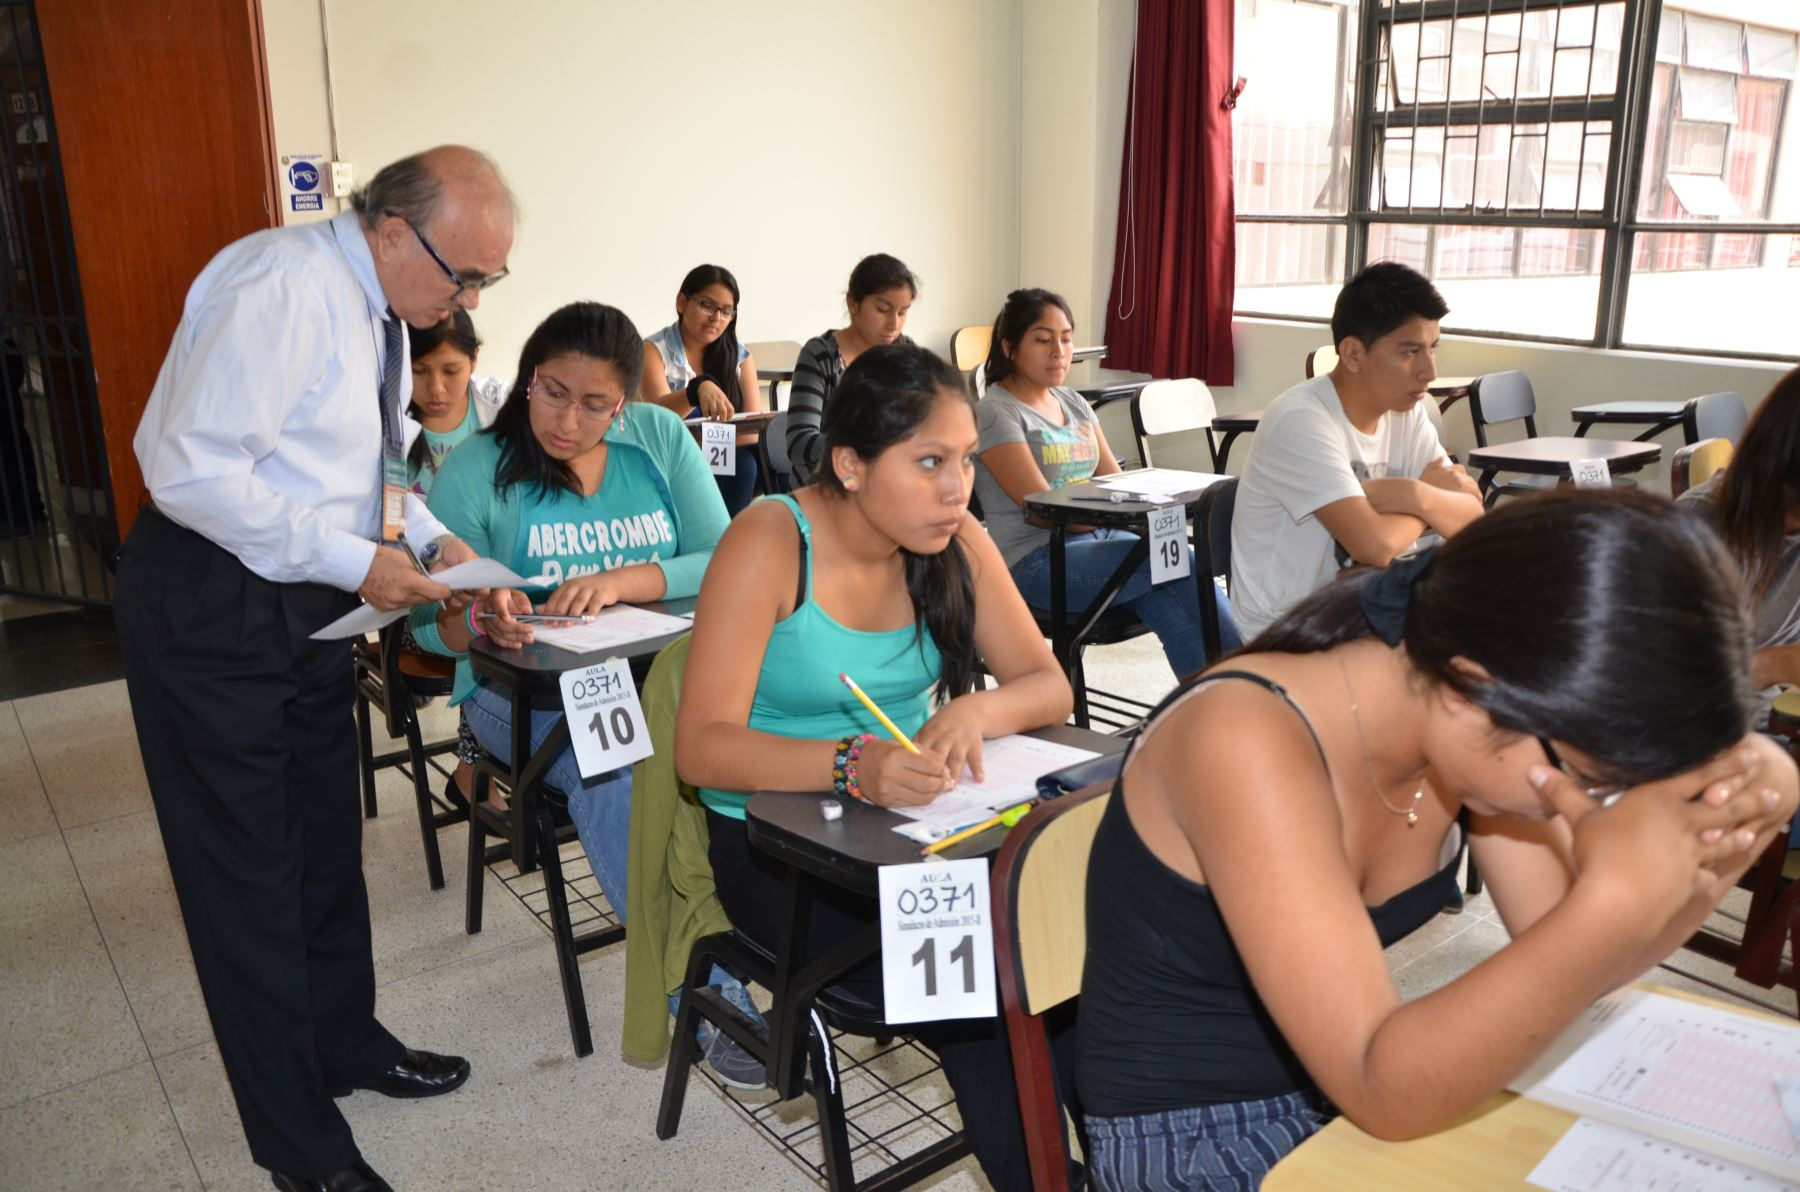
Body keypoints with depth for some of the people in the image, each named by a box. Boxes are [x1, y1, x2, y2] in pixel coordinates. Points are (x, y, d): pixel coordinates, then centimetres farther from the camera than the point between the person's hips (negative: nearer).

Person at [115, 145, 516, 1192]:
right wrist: (354, 560, -24)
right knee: (247, 867, 3)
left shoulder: (383, 308, 6)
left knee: (328, 835, 19)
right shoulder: (282, 288, -23)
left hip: (308, 599, 9)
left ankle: (347, 1042, 40)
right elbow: (191, 470, -27)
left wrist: (429, 538, 0)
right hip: (210, 604, -9)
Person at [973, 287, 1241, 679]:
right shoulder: (996, 413, -5)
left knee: (1174, 608, -26)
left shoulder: (1073, 403, 18)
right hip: (1038, 561, -6)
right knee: (1182, 561, -25)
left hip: (1097, 540, 6)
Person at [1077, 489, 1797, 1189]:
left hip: (1342, 1087, 6)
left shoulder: (1458, 723, -9)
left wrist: (1719, 852, -20)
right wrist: (1619, 899, -38)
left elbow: (1564, 965, -4)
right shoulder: (1247, 742, -31)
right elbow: (1384, 1092, -31)